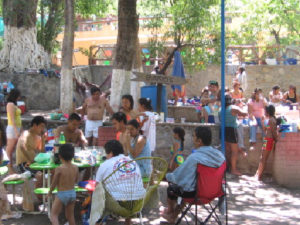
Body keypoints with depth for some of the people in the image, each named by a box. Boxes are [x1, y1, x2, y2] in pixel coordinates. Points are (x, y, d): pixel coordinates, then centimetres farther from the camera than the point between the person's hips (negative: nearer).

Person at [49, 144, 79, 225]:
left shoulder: (59, 169, -18)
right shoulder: (75, 168, -3)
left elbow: (54, 183, -9)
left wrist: (50, 192, 8)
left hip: (61, 194, -5)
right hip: (72, 193, 5)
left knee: (54, 215, 3)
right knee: (70, 215, 18)